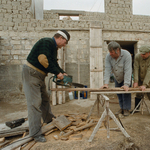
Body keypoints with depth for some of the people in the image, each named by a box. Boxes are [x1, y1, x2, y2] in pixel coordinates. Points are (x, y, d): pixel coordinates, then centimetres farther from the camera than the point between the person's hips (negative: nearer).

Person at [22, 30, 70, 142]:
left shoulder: (54, 47, 15)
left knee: (45, 99, 21)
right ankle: (36, 134, 1)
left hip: (40, 76, 10)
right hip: (31, 73, -10)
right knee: (35, 103, -8)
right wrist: (57, 72, -22)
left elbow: (54, 62, 19)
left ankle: (49, 119, 40)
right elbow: (43, 59, -29)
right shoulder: (46, 42, -16)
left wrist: (62, 73, 5)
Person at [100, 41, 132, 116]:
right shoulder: (108, 57, -21)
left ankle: (126, 109, 7)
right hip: (117, 78, 4)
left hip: (126, 77, -3)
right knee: (119, 93, 8)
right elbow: (107, 70, -26)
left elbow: (127, 70, -34)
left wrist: (126, 84, -39)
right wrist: (106, 83, -36)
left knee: (126, 92, -9)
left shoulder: (126, 55, -30)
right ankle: (122, 108, 23)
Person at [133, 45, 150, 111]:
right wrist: (135, 81, -25)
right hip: (140, 79, 2)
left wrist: (144, 85, -34)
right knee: (138, 94, 7)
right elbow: (136, 69, -18)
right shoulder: (137, 56, -14)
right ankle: (136, 108, 24)